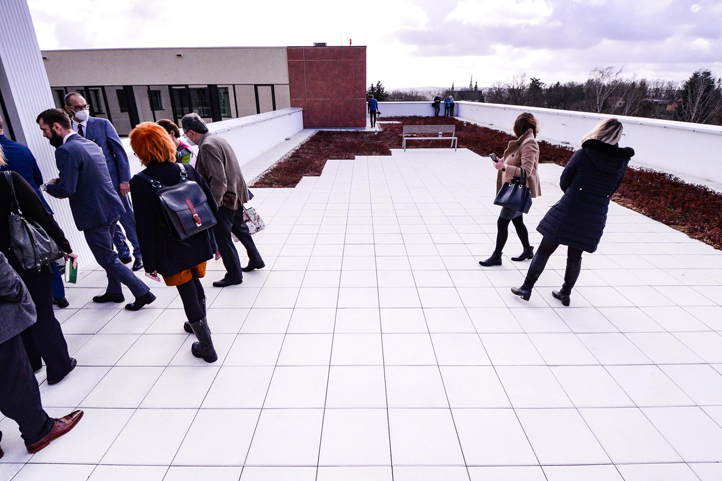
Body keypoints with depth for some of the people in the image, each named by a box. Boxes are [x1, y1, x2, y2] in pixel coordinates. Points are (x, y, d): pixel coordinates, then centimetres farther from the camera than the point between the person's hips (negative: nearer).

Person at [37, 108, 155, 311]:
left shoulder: (65, 151, -18)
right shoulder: (90, 144, 11)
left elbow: (66, 190, -23)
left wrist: (49, 187, -2)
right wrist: (61, 183, 11)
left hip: (95, 214, -9)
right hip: (110, 206, 9)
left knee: (108, 259, 2)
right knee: (108, 254, 23)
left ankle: (142, 292, 4)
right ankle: (114, 291, 36)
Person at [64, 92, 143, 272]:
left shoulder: (102, 124, -1)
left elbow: (120, 152, -3)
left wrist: (124, 180, -10)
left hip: (113, 182, -3)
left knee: (128, 219, 4)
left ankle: (139, 254, 18)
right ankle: (123, 254, 26)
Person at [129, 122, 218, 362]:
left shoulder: (139, 183, -15)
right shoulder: (188, 171, -4)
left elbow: (145, 228, -13)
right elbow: (212, 207, -1)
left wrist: (150, 262, -5)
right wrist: (209, 238, 11)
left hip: (173, 254, -4)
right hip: (199, 245, 5)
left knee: (188, 294, 8)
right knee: (195, 283, 27)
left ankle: (206, 347, 21)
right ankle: (199, 324, 51)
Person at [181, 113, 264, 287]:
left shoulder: (207, 146, -21)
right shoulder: (217, 139, 8)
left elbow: (218, 181, -27)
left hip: (225, 199, -10)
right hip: (236, 194, 10)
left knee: (222, 237, 4)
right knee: (240, 228, 24)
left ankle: (234, 275, 16)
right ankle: (256, 260, 38)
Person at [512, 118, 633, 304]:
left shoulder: (583, 154, -11)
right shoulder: (622, 161, 0)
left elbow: (564, 182, -3)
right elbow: (611, 191, 9)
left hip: (569, 210, -4)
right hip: (596, 217, 4)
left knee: (544, 250, 6)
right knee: (575, 255, 17)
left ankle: (526, 288, 12)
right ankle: (565, 293, 29)